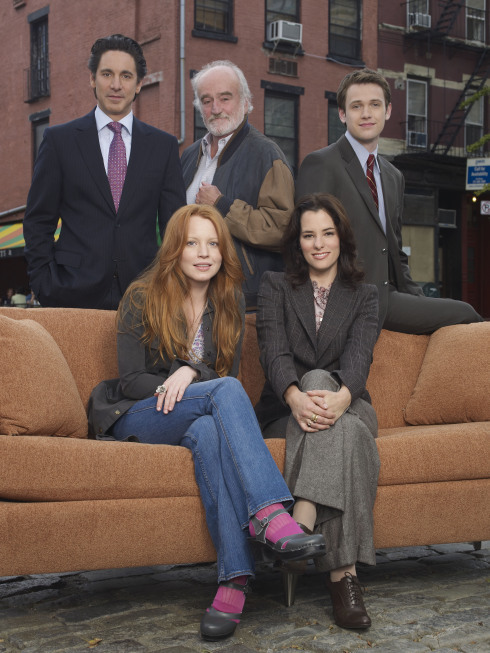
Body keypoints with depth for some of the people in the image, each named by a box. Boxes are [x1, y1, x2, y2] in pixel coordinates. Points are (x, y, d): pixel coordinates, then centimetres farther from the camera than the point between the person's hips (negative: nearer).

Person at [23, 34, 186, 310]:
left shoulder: (164, 145, 11)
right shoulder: (59, 139, 7)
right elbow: (38, 222, 6)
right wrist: (45, 286, -3)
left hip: (143, 295, 1)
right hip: (75, 293, -1)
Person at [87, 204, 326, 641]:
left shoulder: (230, 302, 11)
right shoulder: (142, 298, 1)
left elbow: (229, 372, 8)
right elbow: (131, 378, -4)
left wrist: (191, 373, -14)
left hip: (200, 417, 3)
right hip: (138, 420, -3)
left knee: (208, 431, -39)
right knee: (226, 390, -34)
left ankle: (235, 578, -48)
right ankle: (271, 512, -50)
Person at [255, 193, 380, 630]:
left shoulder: (364, 296, 13)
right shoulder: (275, 287, 11)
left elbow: (359, 357, -8)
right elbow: (274, 352, -7)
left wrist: (341, 397, -33)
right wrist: (297, 397, -31)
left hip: (347, 405, 1)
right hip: (284, 412, -1)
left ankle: (301, 525, -48)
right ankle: (344, 571, -46)